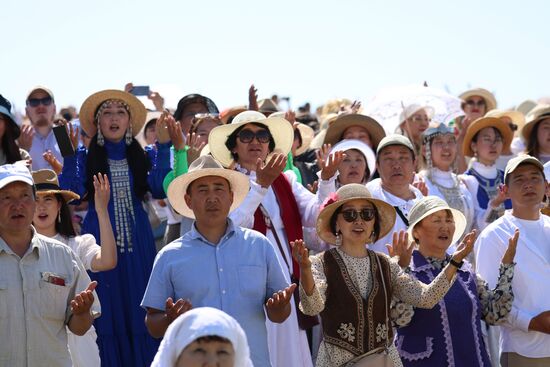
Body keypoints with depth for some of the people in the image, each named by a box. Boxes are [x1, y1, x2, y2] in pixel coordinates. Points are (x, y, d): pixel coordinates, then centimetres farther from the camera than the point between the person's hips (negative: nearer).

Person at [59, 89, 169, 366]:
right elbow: (71, 193, -8)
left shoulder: (144, 156, 8)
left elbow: (161, 190, -8)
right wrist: (69, 155, -14)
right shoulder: (86, 158, 6)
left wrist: (163, 149, -11)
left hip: (137, 242, 1)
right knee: (107, 310, -1)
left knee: (140, 311, 0)